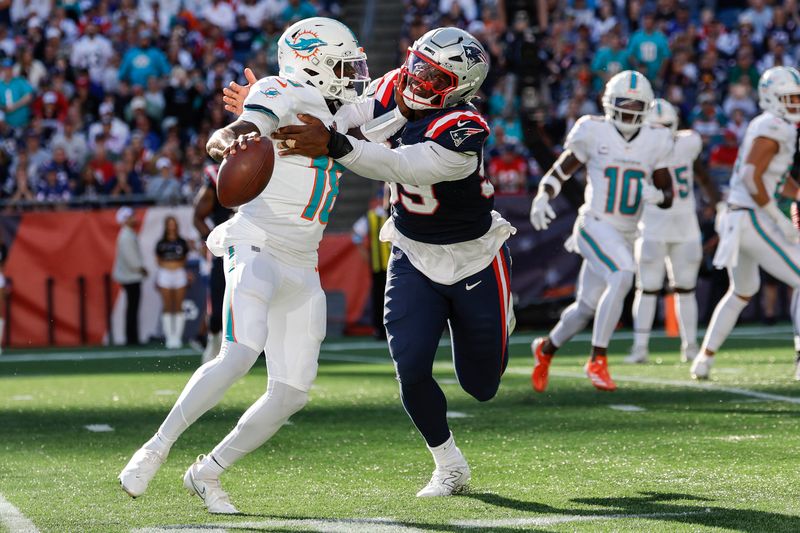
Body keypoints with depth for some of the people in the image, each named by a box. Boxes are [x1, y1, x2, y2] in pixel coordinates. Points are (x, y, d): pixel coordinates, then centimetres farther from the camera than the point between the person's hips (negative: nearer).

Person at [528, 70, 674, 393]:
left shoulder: (654, 141, 3)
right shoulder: (594, 133, -7)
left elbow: (668, 195, 8)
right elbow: (558, 172, 0)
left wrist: (657, 195, -16)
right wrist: (542, 197, -20)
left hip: (626, 235, 5)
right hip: (595, 226, -5)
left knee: (588, 307, 15)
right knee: (622, 277, -31)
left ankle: (546, 348, 43)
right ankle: (597, 360, -23)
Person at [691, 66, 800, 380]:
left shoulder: (763, 126, 17)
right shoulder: (774, 129, -13)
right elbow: (752, 177, -22)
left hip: (734, 219, 10)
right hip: (752, 221, -10)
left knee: (741, 292, 27)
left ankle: (704, 359, 30)